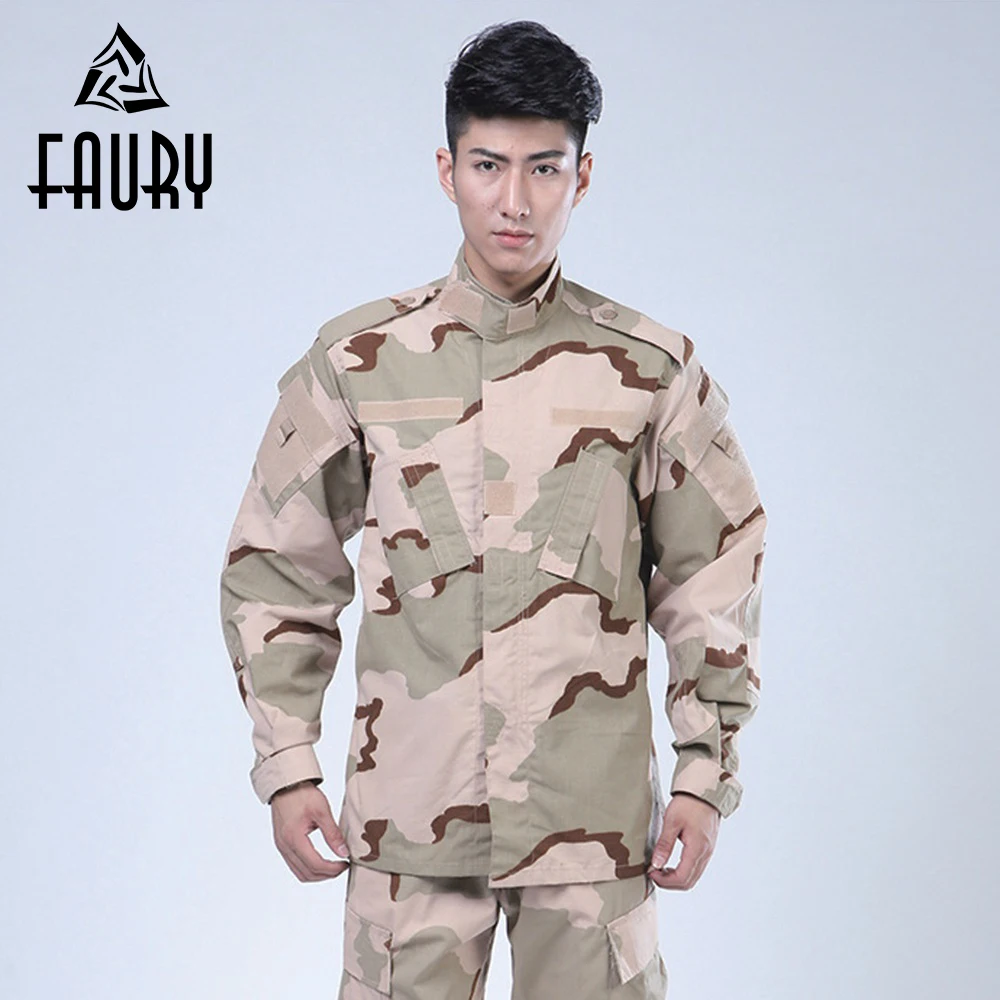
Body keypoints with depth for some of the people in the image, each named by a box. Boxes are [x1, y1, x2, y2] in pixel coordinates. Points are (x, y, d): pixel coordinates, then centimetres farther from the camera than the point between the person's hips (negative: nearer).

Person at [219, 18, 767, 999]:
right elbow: (277, 570, 8)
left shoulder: (652, 369, 2)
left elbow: (713, 578, 8)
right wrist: (287, 766, 4)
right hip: (408, 809, 0)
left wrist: (703, 772, 4)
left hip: (594, 813, 0)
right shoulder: (357, 359, 1)